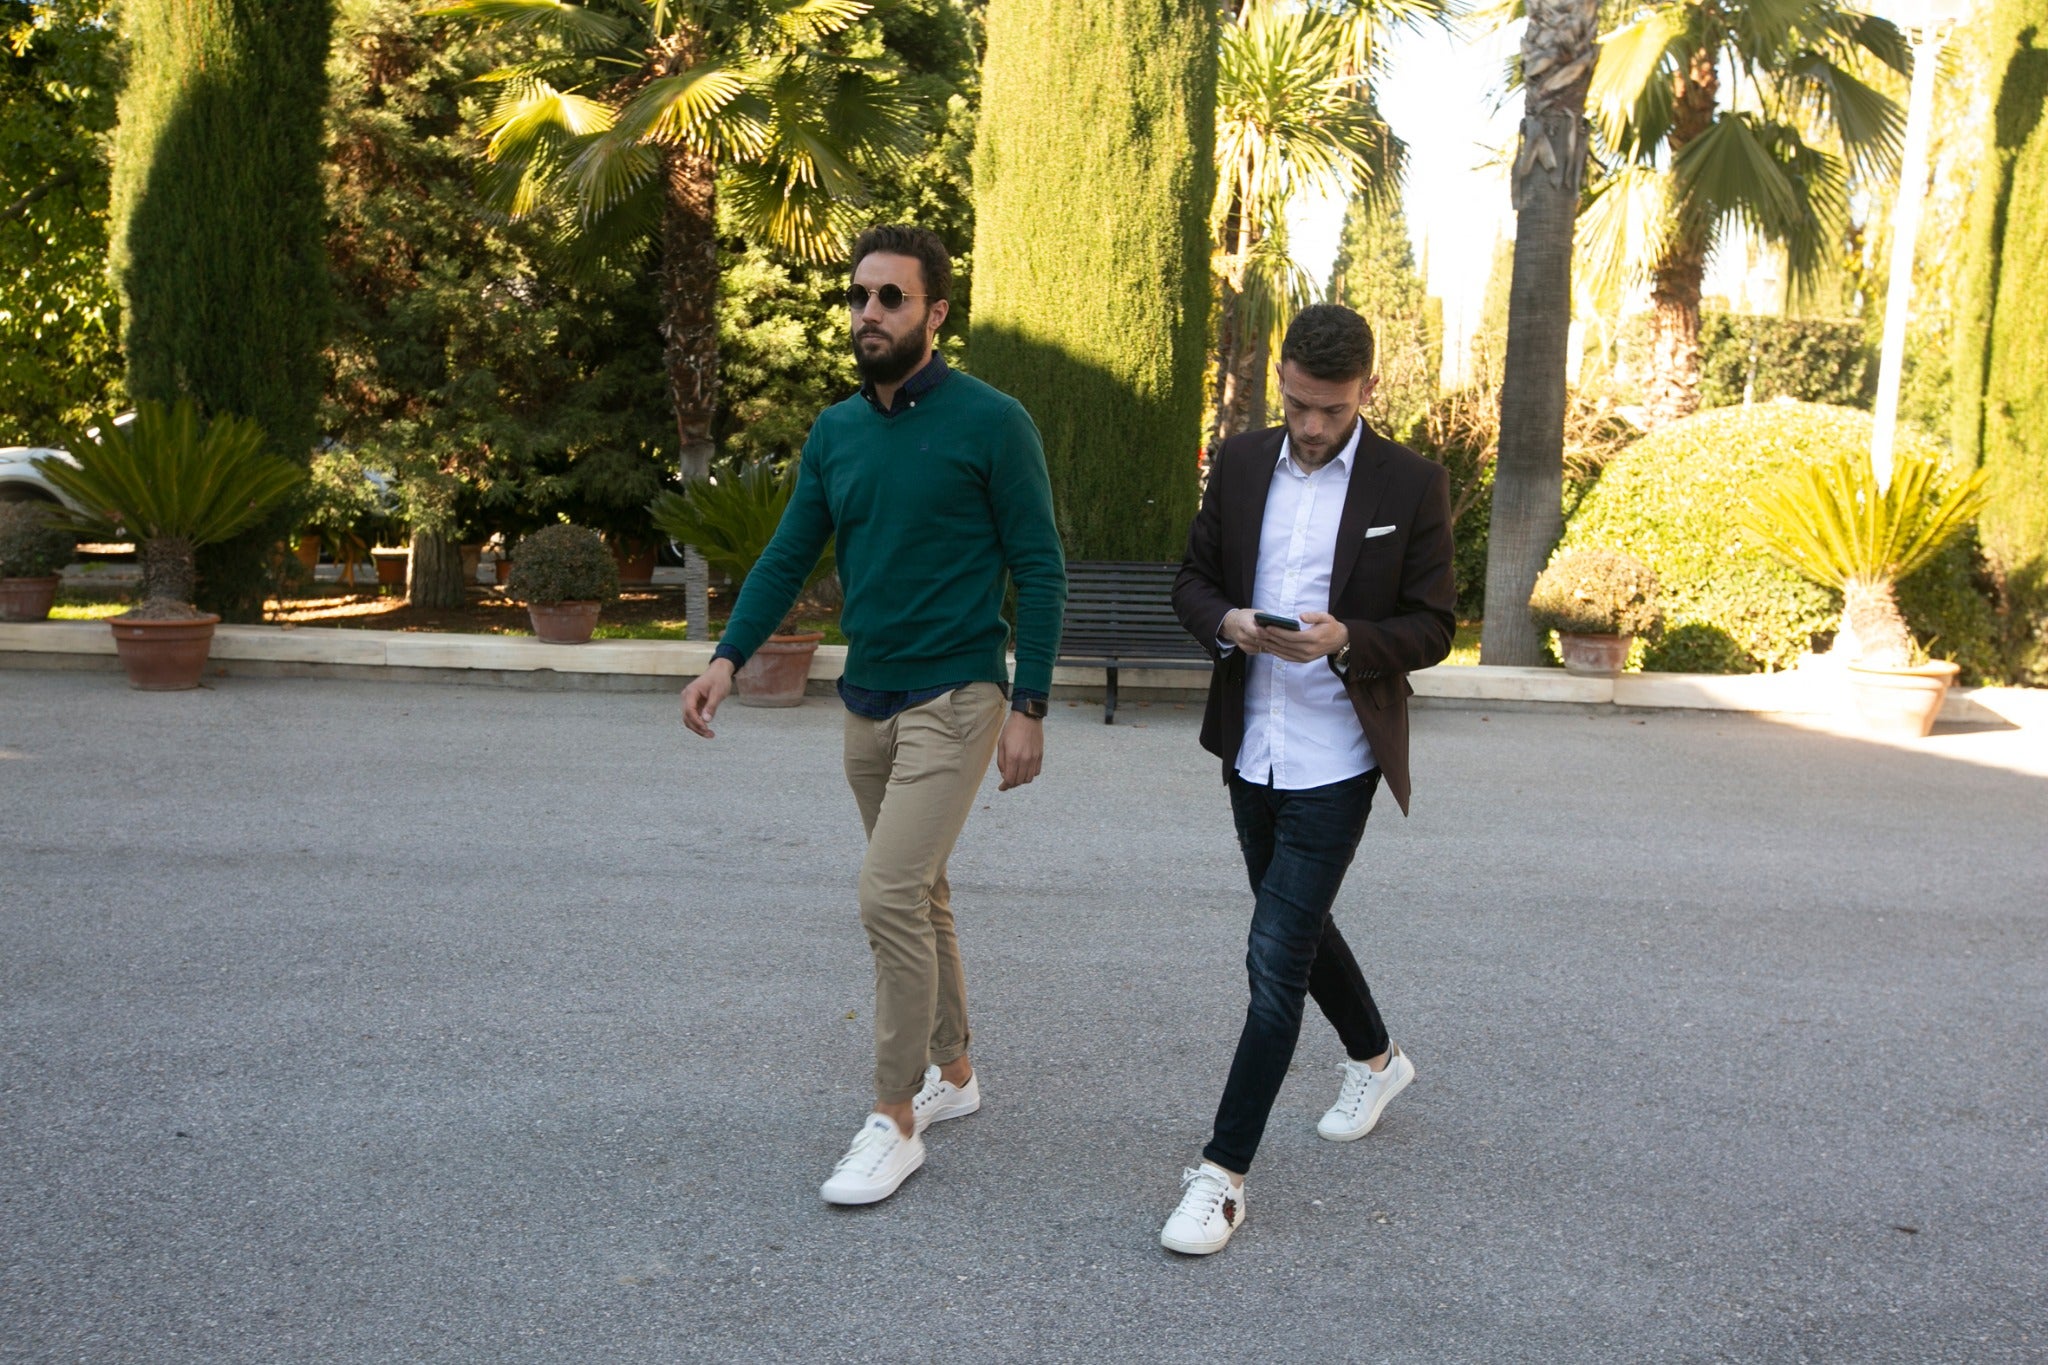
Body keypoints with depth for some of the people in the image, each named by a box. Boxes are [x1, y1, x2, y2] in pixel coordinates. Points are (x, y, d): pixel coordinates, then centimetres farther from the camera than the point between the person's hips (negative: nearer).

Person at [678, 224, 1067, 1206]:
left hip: (955, 699, -6)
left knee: (890, 896, -13)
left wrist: (1029, 707, -12)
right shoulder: (835, 432, 7)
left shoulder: (990, 423, -10)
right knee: (918, 893, 16)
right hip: (866, 701, 7)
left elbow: (1039, 570, -8)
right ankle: (952, 1072, 33)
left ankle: (894, 1122, 1)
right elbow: (788, 555, 7)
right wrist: (728, 657, -7)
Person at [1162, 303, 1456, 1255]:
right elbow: (1193, 578, 9)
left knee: (1276, 955, -8)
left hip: (1336, 761, -5)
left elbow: (1432, 627, -5)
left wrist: (1346, 638, -24)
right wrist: (1227, 623, -13)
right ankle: (1375, 1058, 48)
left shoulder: (1412, 486, -7)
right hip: (1251, 748, 6)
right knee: (1296, 926, 21)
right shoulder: (1241, 463, 5)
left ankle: (1223, 1174, 0)